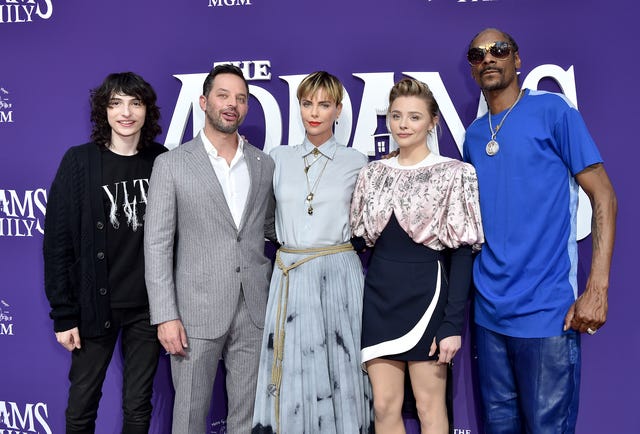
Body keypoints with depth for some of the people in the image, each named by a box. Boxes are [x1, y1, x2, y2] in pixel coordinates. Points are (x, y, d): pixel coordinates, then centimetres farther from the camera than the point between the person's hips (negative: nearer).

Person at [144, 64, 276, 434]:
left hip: (254, 311, 3)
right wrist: (166, 316, -10)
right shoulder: (171, 164, -2)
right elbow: (158, 246, -4)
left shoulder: (264, 164, 8)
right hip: (197, 312, -3)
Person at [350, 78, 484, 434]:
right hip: (379, 295, 4)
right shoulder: (373, 173, 9)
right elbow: (364, 241, 12)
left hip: (426, 294, -4)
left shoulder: (453, 174, -4)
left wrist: (454, 323, -13)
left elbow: (462, 253, -8)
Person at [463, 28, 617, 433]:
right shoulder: (473, 135, 11)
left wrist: (597, 289, -16)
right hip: (489, 307, 5)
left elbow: (604, 196, -8)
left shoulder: (552, 110, -5)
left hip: (546, 308, -5)